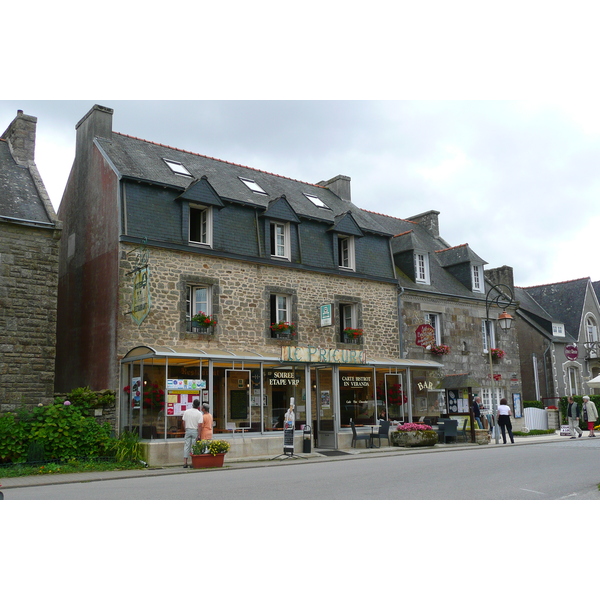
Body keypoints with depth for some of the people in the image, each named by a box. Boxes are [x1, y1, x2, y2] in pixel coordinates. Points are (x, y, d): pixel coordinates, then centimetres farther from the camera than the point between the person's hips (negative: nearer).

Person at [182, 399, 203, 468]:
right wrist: (198, 435, -9)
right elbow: (199, 425, -13)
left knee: (186, 446, 6)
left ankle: (185, 463, 5)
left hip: (188, 430, 3)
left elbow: (184, 422, 5)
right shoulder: (199, 414, -9)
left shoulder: (186, 412, 2)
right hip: (195, 431, -3)